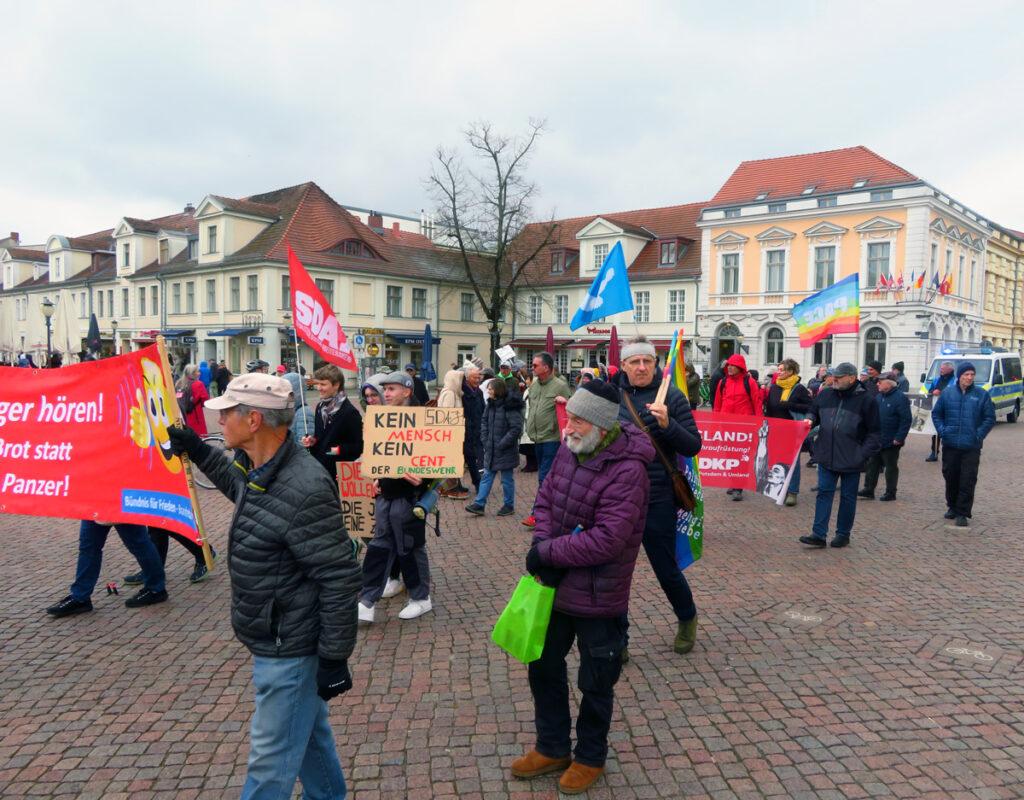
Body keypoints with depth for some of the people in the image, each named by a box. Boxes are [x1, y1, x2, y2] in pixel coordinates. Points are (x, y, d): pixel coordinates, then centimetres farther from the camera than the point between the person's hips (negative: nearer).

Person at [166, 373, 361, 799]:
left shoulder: (305, 490, -31)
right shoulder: (259, 467, -1)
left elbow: (340, 579, -27)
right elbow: (239, 486, 27)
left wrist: (334, 658, -20)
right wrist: (198, 450, 20)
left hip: (289, 651, -9)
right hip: (277, 639, 9)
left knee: (270, 761, 7)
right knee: (309, 729, 27)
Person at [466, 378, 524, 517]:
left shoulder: (510, 406, -17)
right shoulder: (491, 404, 6)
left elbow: (516, 428, -19)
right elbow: (484, 421, 15)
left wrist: (502, 444, -18)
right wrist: (485, 439, 4)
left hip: (506, 450, -7)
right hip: (491, 448, 7)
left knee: (507, 479, 6)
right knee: (487, 476, 9)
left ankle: (509, 506, 19)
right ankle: (479, 504, 12)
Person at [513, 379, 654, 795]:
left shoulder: (627, 470, -26)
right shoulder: (569, 450, -3)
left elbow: (607, 539, -30)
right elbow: (545, 498, 4)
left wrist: (547, 552, -22)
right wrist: (544, 546, -15)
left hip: (598, 596, -7)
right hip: (555, 586, 8)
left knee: (595, 683, 13)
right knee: (543, 665, 21)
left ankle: (590, 757, 37)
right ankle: (552, 748, 42)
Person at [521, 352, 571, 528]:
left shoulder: (560, 386, -13)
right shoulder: (534, 385, 9)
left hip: (552, 439, -8)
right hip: (537, 439, 8)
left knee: (545, 478, -6)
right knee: (544, 477, 16)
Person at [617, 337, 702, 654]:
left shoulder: (671, 396, -7)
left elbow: (693, 447, -10)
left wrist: (668, 424, -25)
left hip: (658, 500, -3)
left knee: (667, 571, 11)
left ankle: (687, 619, 41)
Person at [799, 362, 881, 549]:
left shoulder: (866, 400, -8)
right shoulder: (825, 395, 4)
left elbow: (875, 433, -5)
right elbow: (814, 413, 20)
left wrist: (863, 454, -12)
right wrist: (810, 421, -4)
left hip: (851, 461, -3)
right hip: (826, 457, 3)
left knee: (848, 497, 10)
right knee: (824, 493, 3)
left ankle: (843, 534, 22)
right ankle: (819, 535, 5)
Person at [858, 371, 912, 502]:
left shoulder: (900, 398, -14)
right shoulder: (879, 397, 10)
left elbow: (906, 420, -17)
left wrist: (899, 438, -19)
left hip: (891, 442, -7)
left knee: (891, 467, 5)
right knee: (872, 465, 9)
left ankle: (890, 493, 15)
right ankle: (868, 490, 15)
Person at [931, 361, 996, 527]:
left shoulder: (981, 395, -1)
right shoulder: (947, 393, 3)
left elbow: (990, 417, 2)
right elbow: (936, 414, 11)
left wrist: (979, 434, -9)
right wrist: (941, 431, -2)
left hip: (971, 447, -2)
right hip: (950, 445, 2)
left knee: (968, 481, -3)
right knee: (950, 477, 12)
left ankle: (963, 513, 3)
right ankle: (952, 507, 28)